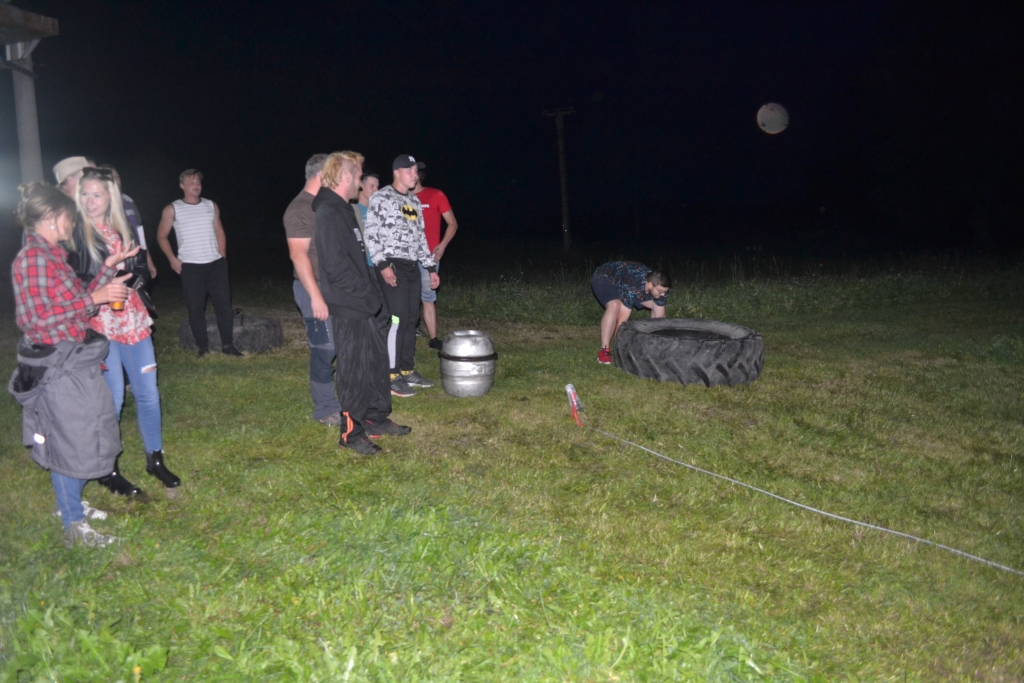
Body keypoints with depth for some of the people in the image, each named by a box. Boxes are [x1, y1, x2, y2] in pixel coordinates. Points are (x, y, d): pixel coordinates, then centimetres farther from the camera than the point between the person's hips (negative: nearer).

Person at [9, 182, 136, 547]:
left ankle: (71, 503, 37)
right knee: (68, 441, 0)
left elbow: (77, 302, 12)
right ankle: (74, 527, 13)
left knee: (80, 434, 20)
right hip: (56, 364, -9)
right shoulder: (32, 258, -18)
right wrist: (94, 298, -22)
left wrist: (109, 267, 9)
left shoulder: (51, 255, 10)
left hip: (74, 360, 9)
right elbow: (37, 318, -22)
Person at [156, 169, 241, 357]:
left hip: (216, 264, 3)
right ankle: (203, 347, 8)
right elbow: (162, 236, 6)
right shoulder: (172, 209, -1)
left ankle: (228, 344, 8)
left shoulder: (212, 206, 9)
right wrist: (172, 259, -3)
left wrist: (222, 257, 7)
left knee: (224, 303, 0)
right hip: (190, 267, -2)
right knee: (195, 307, 0)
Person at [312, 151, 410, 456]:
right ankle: (351, 433, 11)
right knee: (354, 370, -1)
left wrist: (372, 295, 14)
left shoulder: (342, 209, 14)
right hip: (348, 307, -10)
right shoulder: (328, 214, -18)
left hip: (362, 305, 10)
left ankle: (376, 419, 30)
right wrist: (369, 296, -18)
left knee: (376, 360, 17)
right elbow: (336, 267, -24)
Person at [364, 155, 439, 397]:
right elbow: (371, 235, -12)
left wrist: (431, 267, 18)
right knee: (398, 319, -10)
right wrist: (383, 264, -21)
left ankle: (407, 370, 19)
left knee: (411, 319, 9)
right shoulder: (380, 198, -7)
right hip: (392, 267, -8)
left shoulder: (414, 201, 16)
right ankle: (392, 377, -4)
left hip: (412, 267, 8)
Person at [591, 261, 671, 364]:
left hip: (623, 279, 8)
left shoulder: (659, 287, -21)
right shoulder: (632, 288, -42)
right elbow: (621, 320, -40)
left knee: (657, 306, 1)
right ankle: (604, 350, -29)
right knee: (614, 306, -38)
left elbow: (660, 316, -11)